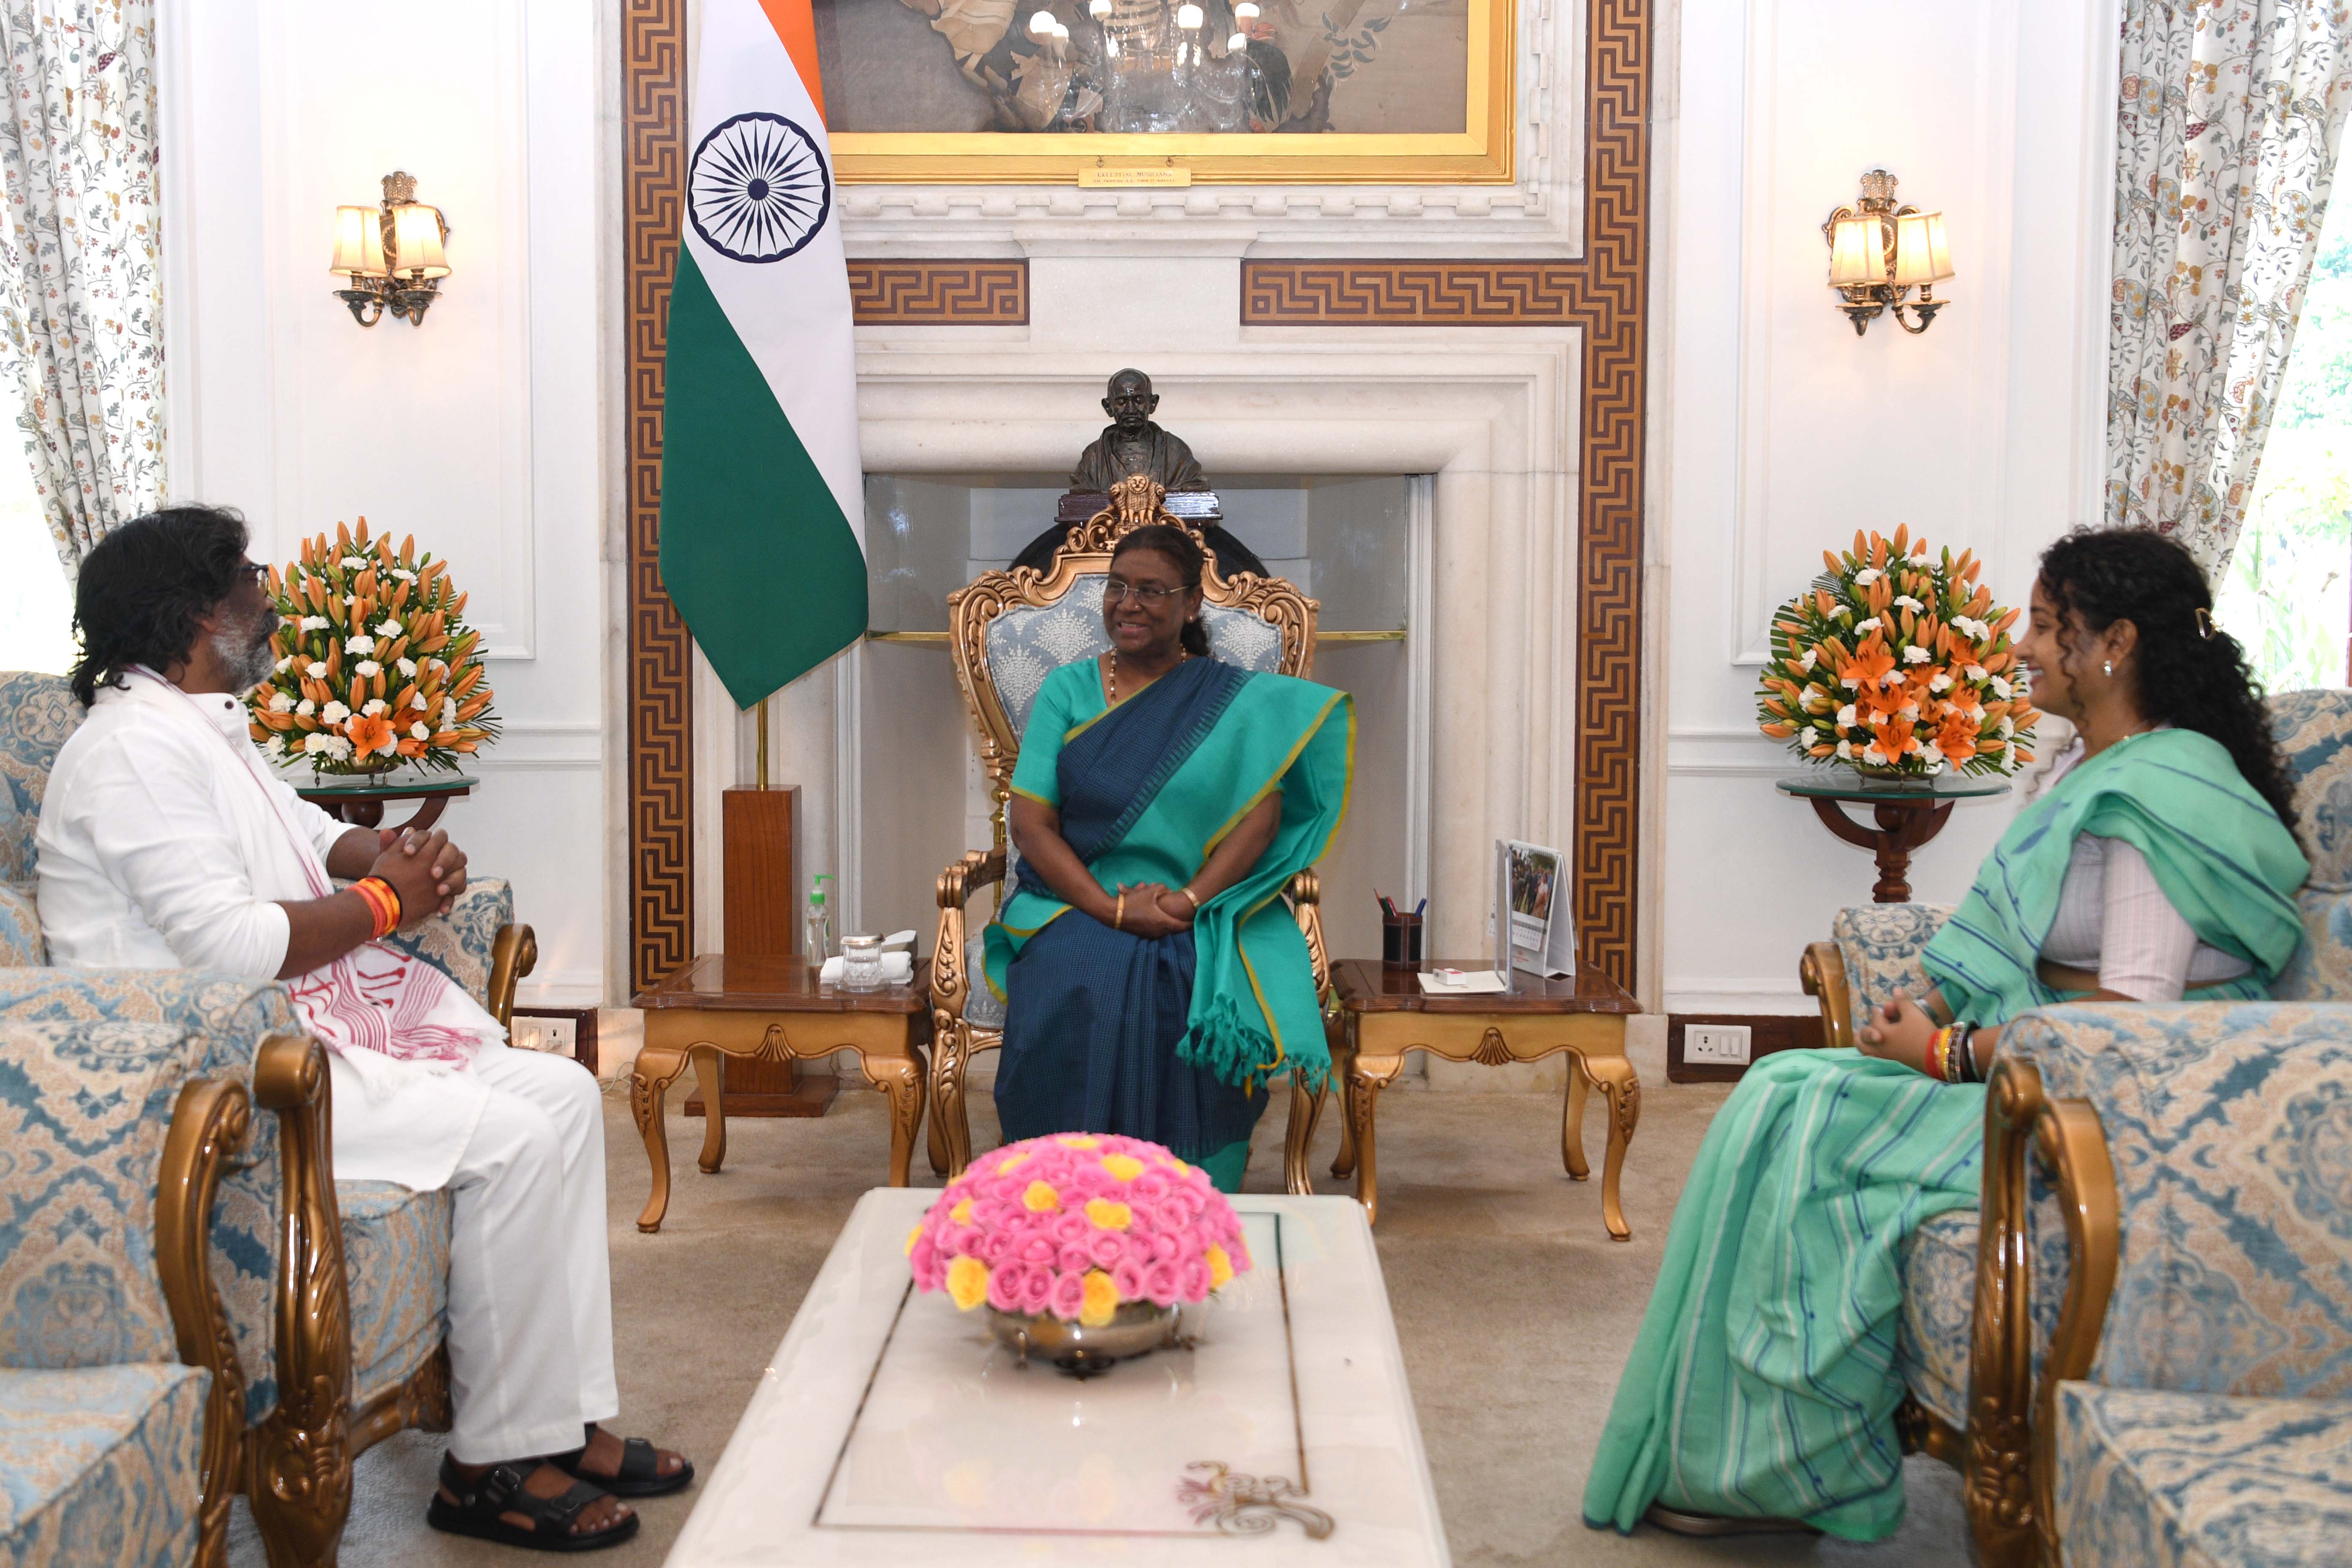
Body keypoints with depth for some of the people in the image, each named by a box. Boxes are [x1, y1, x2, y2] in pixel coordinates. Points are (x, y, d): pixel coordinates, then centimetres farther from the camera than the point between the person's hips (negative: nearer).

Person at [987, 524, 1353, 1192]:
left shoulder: (1236, 699, 9)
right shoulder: (1067, 690, 10)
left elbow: (1264, 810, -3)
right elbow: (1031, 822, 1)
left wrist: (1191, 899, -18)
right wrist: (1112, 907, -14)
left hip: (1204, 915, 0)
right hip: (1077, 906, 1)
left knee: (1200, 1010, -32)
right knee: (1078, 1003, -31)